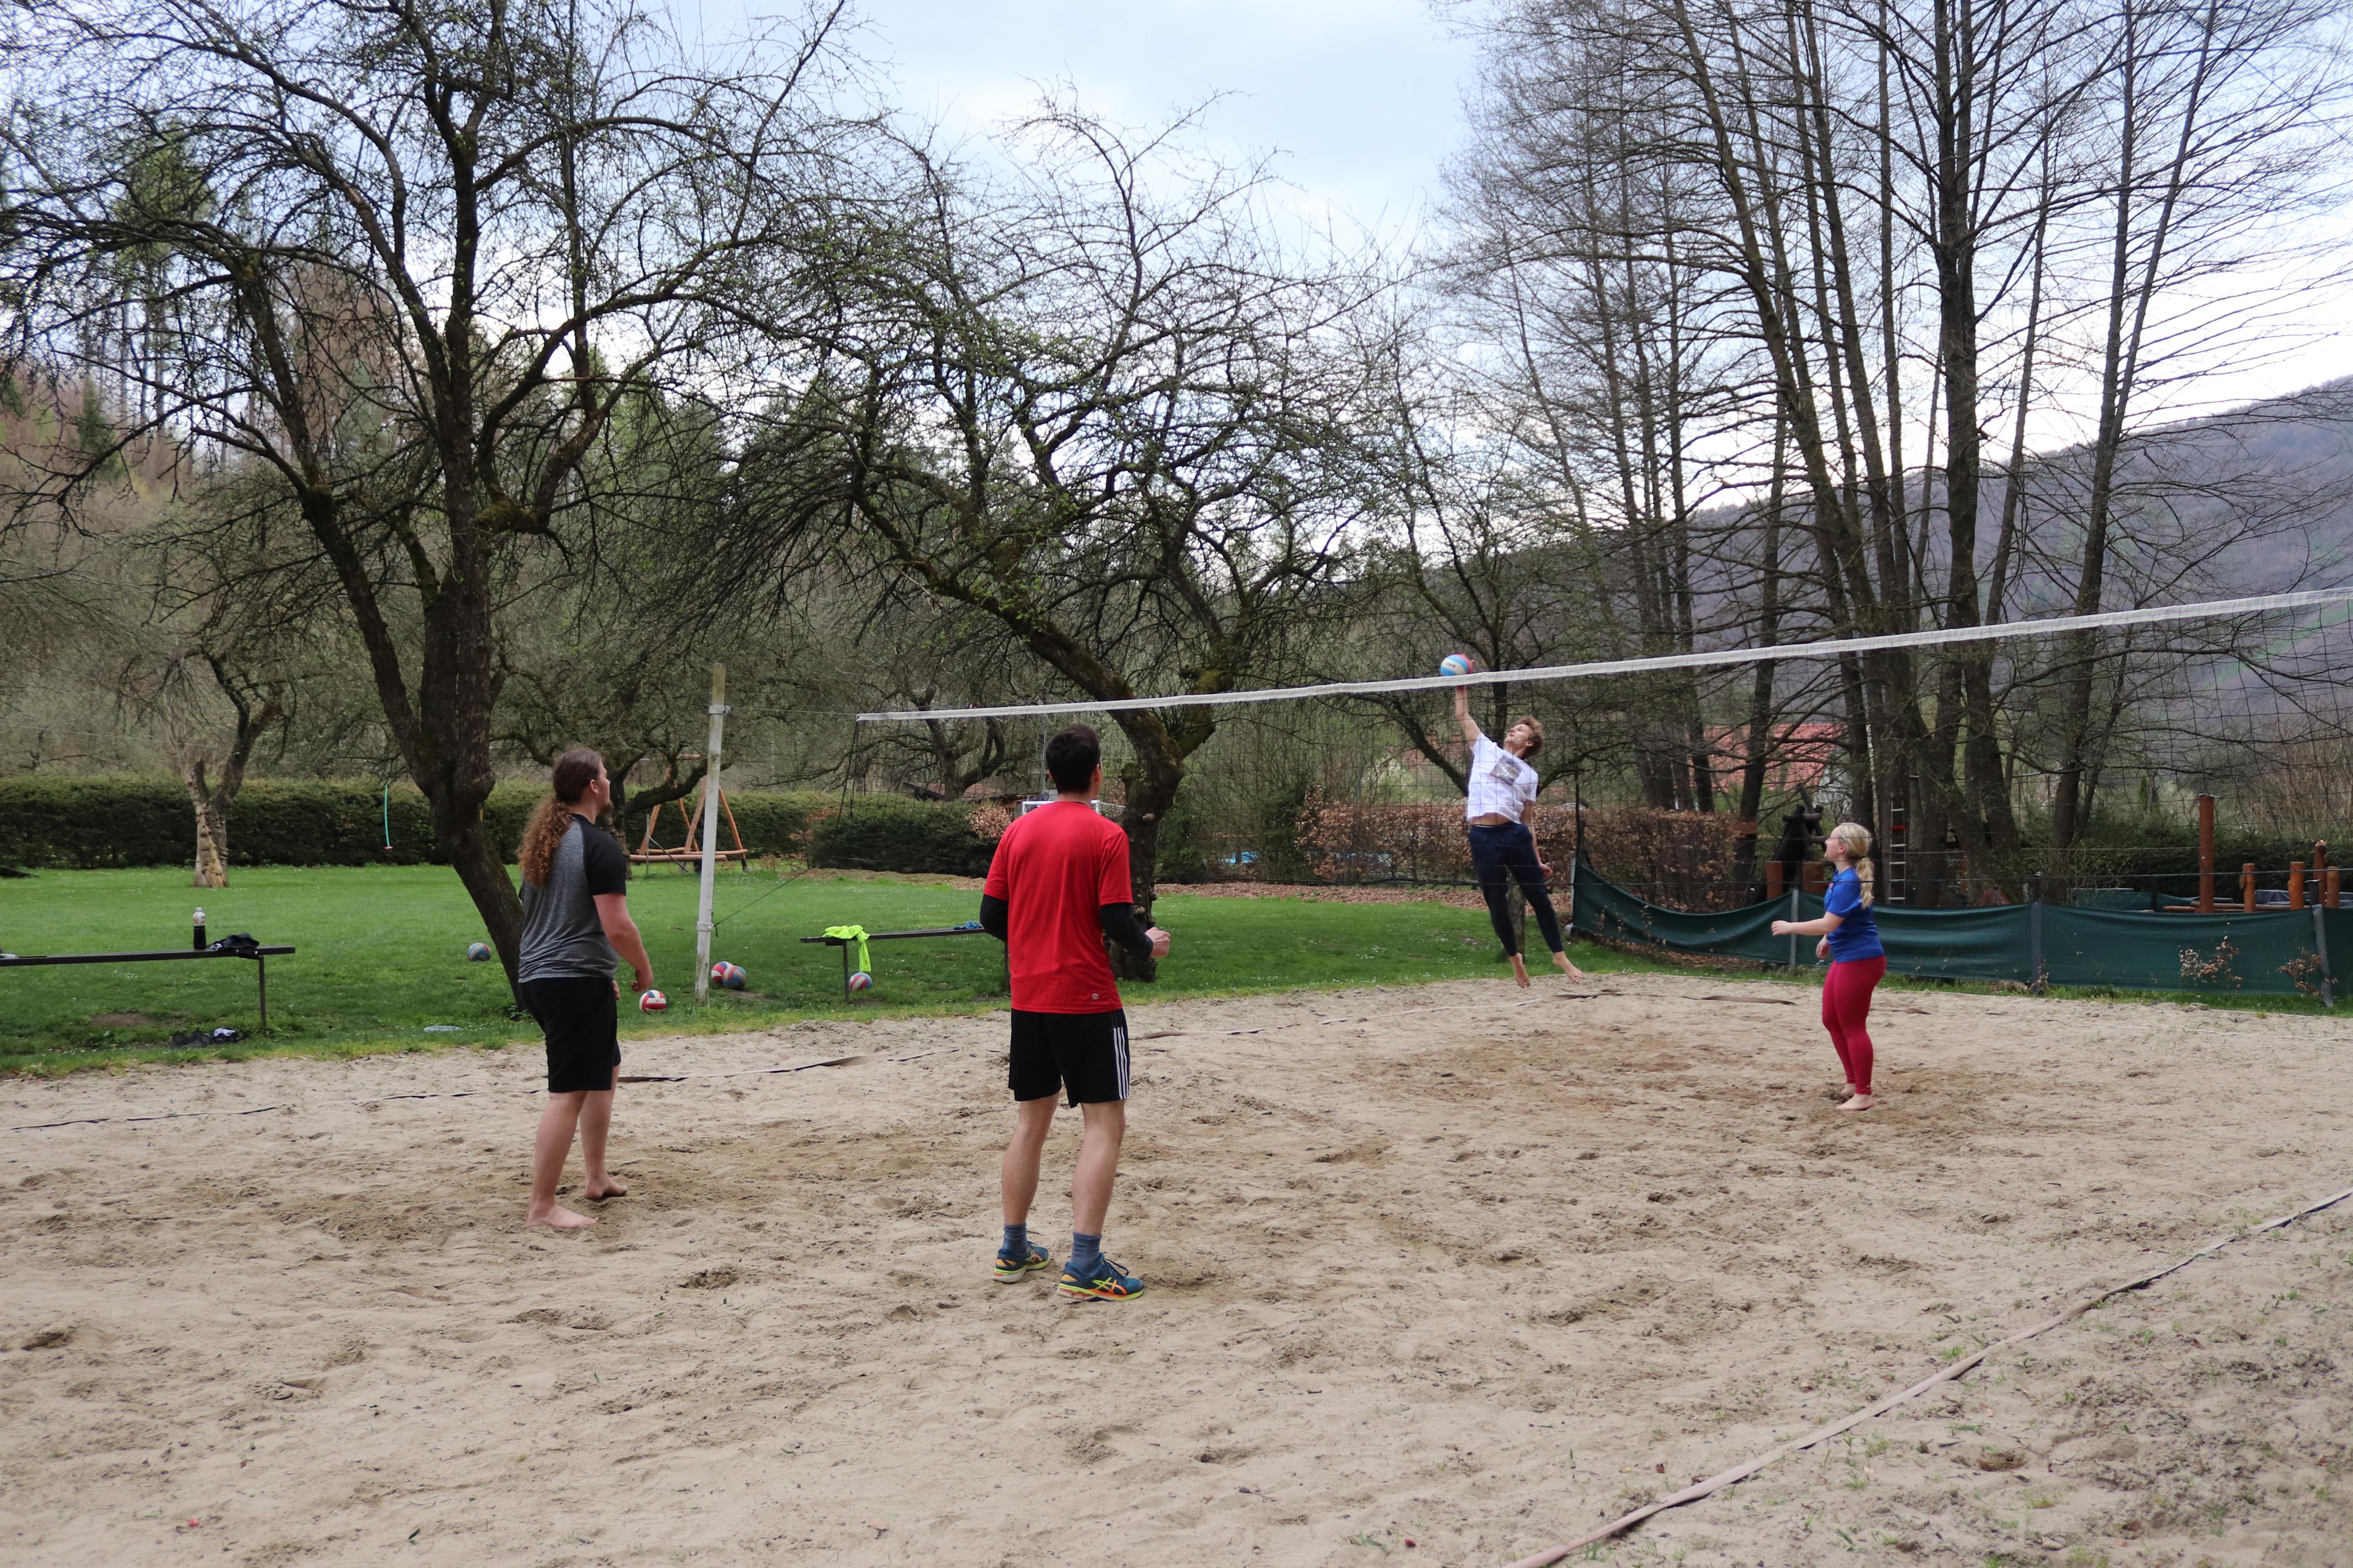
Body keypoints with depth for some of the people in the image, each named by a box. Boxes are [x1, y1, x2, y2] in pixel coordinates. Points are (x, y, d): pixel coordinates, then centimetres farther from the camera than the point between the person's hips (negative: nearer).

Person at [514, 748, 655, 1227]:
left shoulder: (544, 841, 12)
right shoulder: (599, 846, -16)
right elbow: (617, 927, -21)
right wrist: (644, 970, -3)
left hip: (537, 977, 10)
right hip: (578, 983, -10)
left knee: (605, 1068, 23)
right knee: (568, 1092, -5)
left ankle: (596, 1178, 28)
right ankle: (542, 1207, -2)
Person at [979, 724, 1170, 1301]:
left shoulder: (1018, 830, 5)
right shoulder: (1105, 835, -11)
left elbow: (991, 915, 6)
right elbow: (1117, 923, -15)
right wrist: (1149, 944, 5)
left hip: (1028, 999, 6)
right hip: (1087, 999, -6)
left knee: (1030, 1122, 16)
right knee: (1105, 1124, 0)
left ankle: (1014, 1250, 23)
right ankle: (1084, 1265, -5)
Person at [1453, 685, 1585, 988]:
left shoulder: (1529, 774, 16)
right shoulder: (1487, 750, 16)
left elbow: (1529, 820, 15)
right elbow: (1462, 716, 17)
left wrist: (1537, 859, 11)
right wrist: (1461, 686, 10)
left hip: (1516, 835, 1)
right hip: (1483, 837, -1)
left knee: (1539, 897, 3)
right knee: (1497, 904, 4)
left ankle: (1560, 956, 16)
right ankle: (1515, 958, 23)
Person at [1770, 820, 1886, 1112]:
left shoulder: (1848, 882, -22)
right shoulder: (1842, 875, 8)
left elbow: (1827, 924, -26)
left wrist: (1789, 927, -16)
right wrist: (1827, 939, 27)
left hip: (1860, 960, -10)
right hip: (1846, 958, 10)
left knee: (1852, 1026, -3)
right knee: (1831, 1020, 16)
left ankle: (1863, 1095, 5)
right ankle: (1854, 1082, 26)